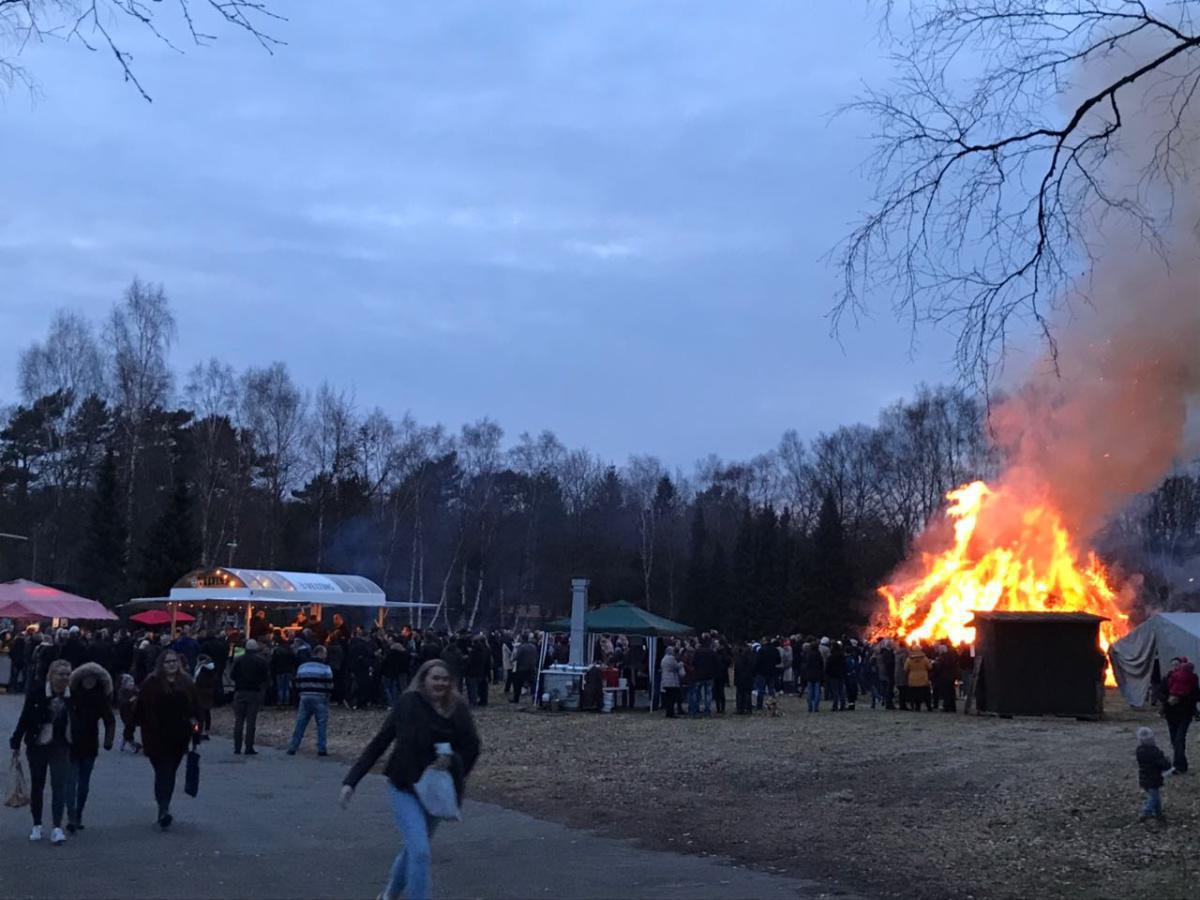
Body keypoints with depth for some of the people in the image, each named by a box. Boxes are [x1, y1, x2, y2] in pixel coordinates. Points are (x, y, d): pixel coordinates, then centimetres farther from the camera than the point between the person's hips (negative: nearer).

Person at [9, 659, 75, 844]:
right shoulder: (36, 693, -10)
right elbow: (24, 719, -2)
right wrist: (16, 742, 2)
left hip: (61, 747, 0)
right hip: (37, 745, 0)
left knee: (59, 785, -10)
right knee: (37, 785, 12)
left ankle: (57, 828, -10)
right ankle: (37, 825, 26)